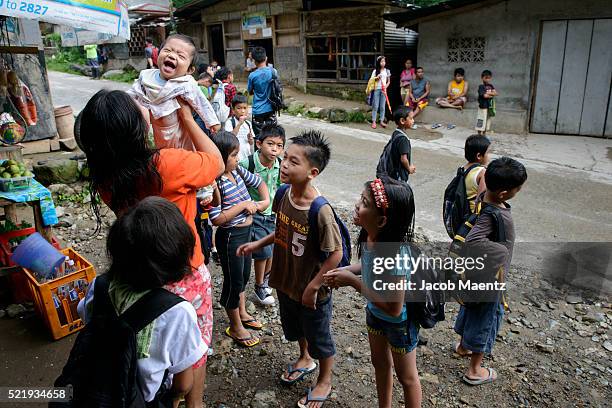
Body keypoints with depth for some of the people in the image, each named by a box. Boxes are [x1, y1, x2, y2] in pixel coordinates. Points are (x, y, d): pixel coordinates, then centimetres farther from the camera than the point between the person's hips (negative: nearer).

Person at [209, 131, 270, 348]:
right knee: (234, 281, 8)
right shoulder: (216, 183, -24)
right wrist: (242, 205, -24)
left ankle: (242, 313, 47)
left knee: (244, 275, 24)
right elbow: (216, 219, -27)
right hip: (230, 236, -8)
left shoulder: (237, 171, -2)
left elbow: (259, 182, 14)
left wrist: (265, 201, -1)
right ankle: (235, 327, 29)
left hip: (245, 231, 8)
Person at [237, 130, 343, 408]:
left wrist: (313, 288, -19)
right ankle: (305, 359, 60)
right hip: (286, 282, 7)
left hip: (312, 291, -7)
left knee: (319, 338, 19)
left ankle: (325, 381, 45)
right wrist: (258, 244, 2)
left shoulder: (320, 211, -33)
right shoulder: (284, 194, -11)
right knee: (294, 327, 31)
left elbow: (336, 254, -24)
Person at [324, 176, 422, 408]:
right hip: (374, 313, 8)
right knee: (380, 363, 29)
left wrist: (352, 281, -28)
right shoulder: (370, 236, -19)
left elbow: (394, 308, -32)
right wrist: (347, 270, -14)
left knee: (406, 377, 19)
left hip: (399, 321, -7)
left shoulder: (396, 256, -40)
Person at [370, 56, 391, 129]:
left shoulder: (387, 71, 9)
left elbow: (388, 81, 12)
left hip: (383, 90, 2)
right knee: (375, 106, -2)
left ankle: (382, 121, 11)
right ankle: (374, 122, 0)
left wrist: (385, 87, -5)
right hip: (376, 89, -2)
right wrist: (376, 78, -13)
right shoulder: (375, 71, 3)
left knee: (382, 106, 4)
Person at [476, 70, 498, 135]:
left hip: (490, 107, 7)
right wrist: (492, 95, -5)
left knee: (487, 122, 13)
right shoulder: (481, 86, -9)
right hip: (483, 106, -7)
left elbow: (496, 93, -1)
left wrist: (489, 93, -13)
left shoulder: (491, 86, 11)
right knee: (481, 123, -3)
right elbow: (485, 95, -19)